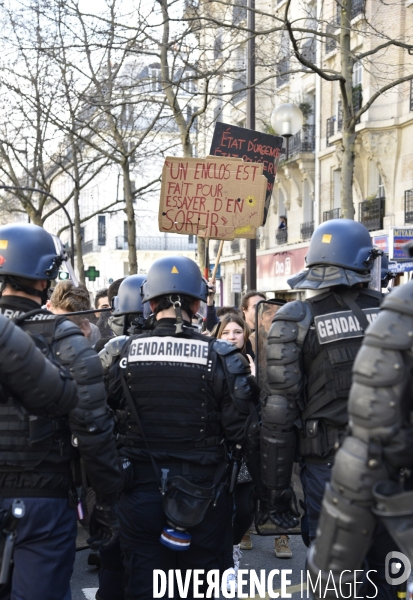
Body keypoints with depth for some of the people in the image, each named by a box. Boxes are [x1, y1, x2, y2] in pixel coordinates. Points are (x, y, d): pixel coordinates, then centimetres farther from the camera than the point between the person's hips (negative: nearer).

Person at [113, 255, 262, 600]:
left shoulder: (123, 354, -6)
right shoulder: (220, 357, -10)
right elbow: (244, 432, -9)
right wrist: (262, 484, 4)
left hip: (140, 491, 1)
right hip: (203, 494, -1)